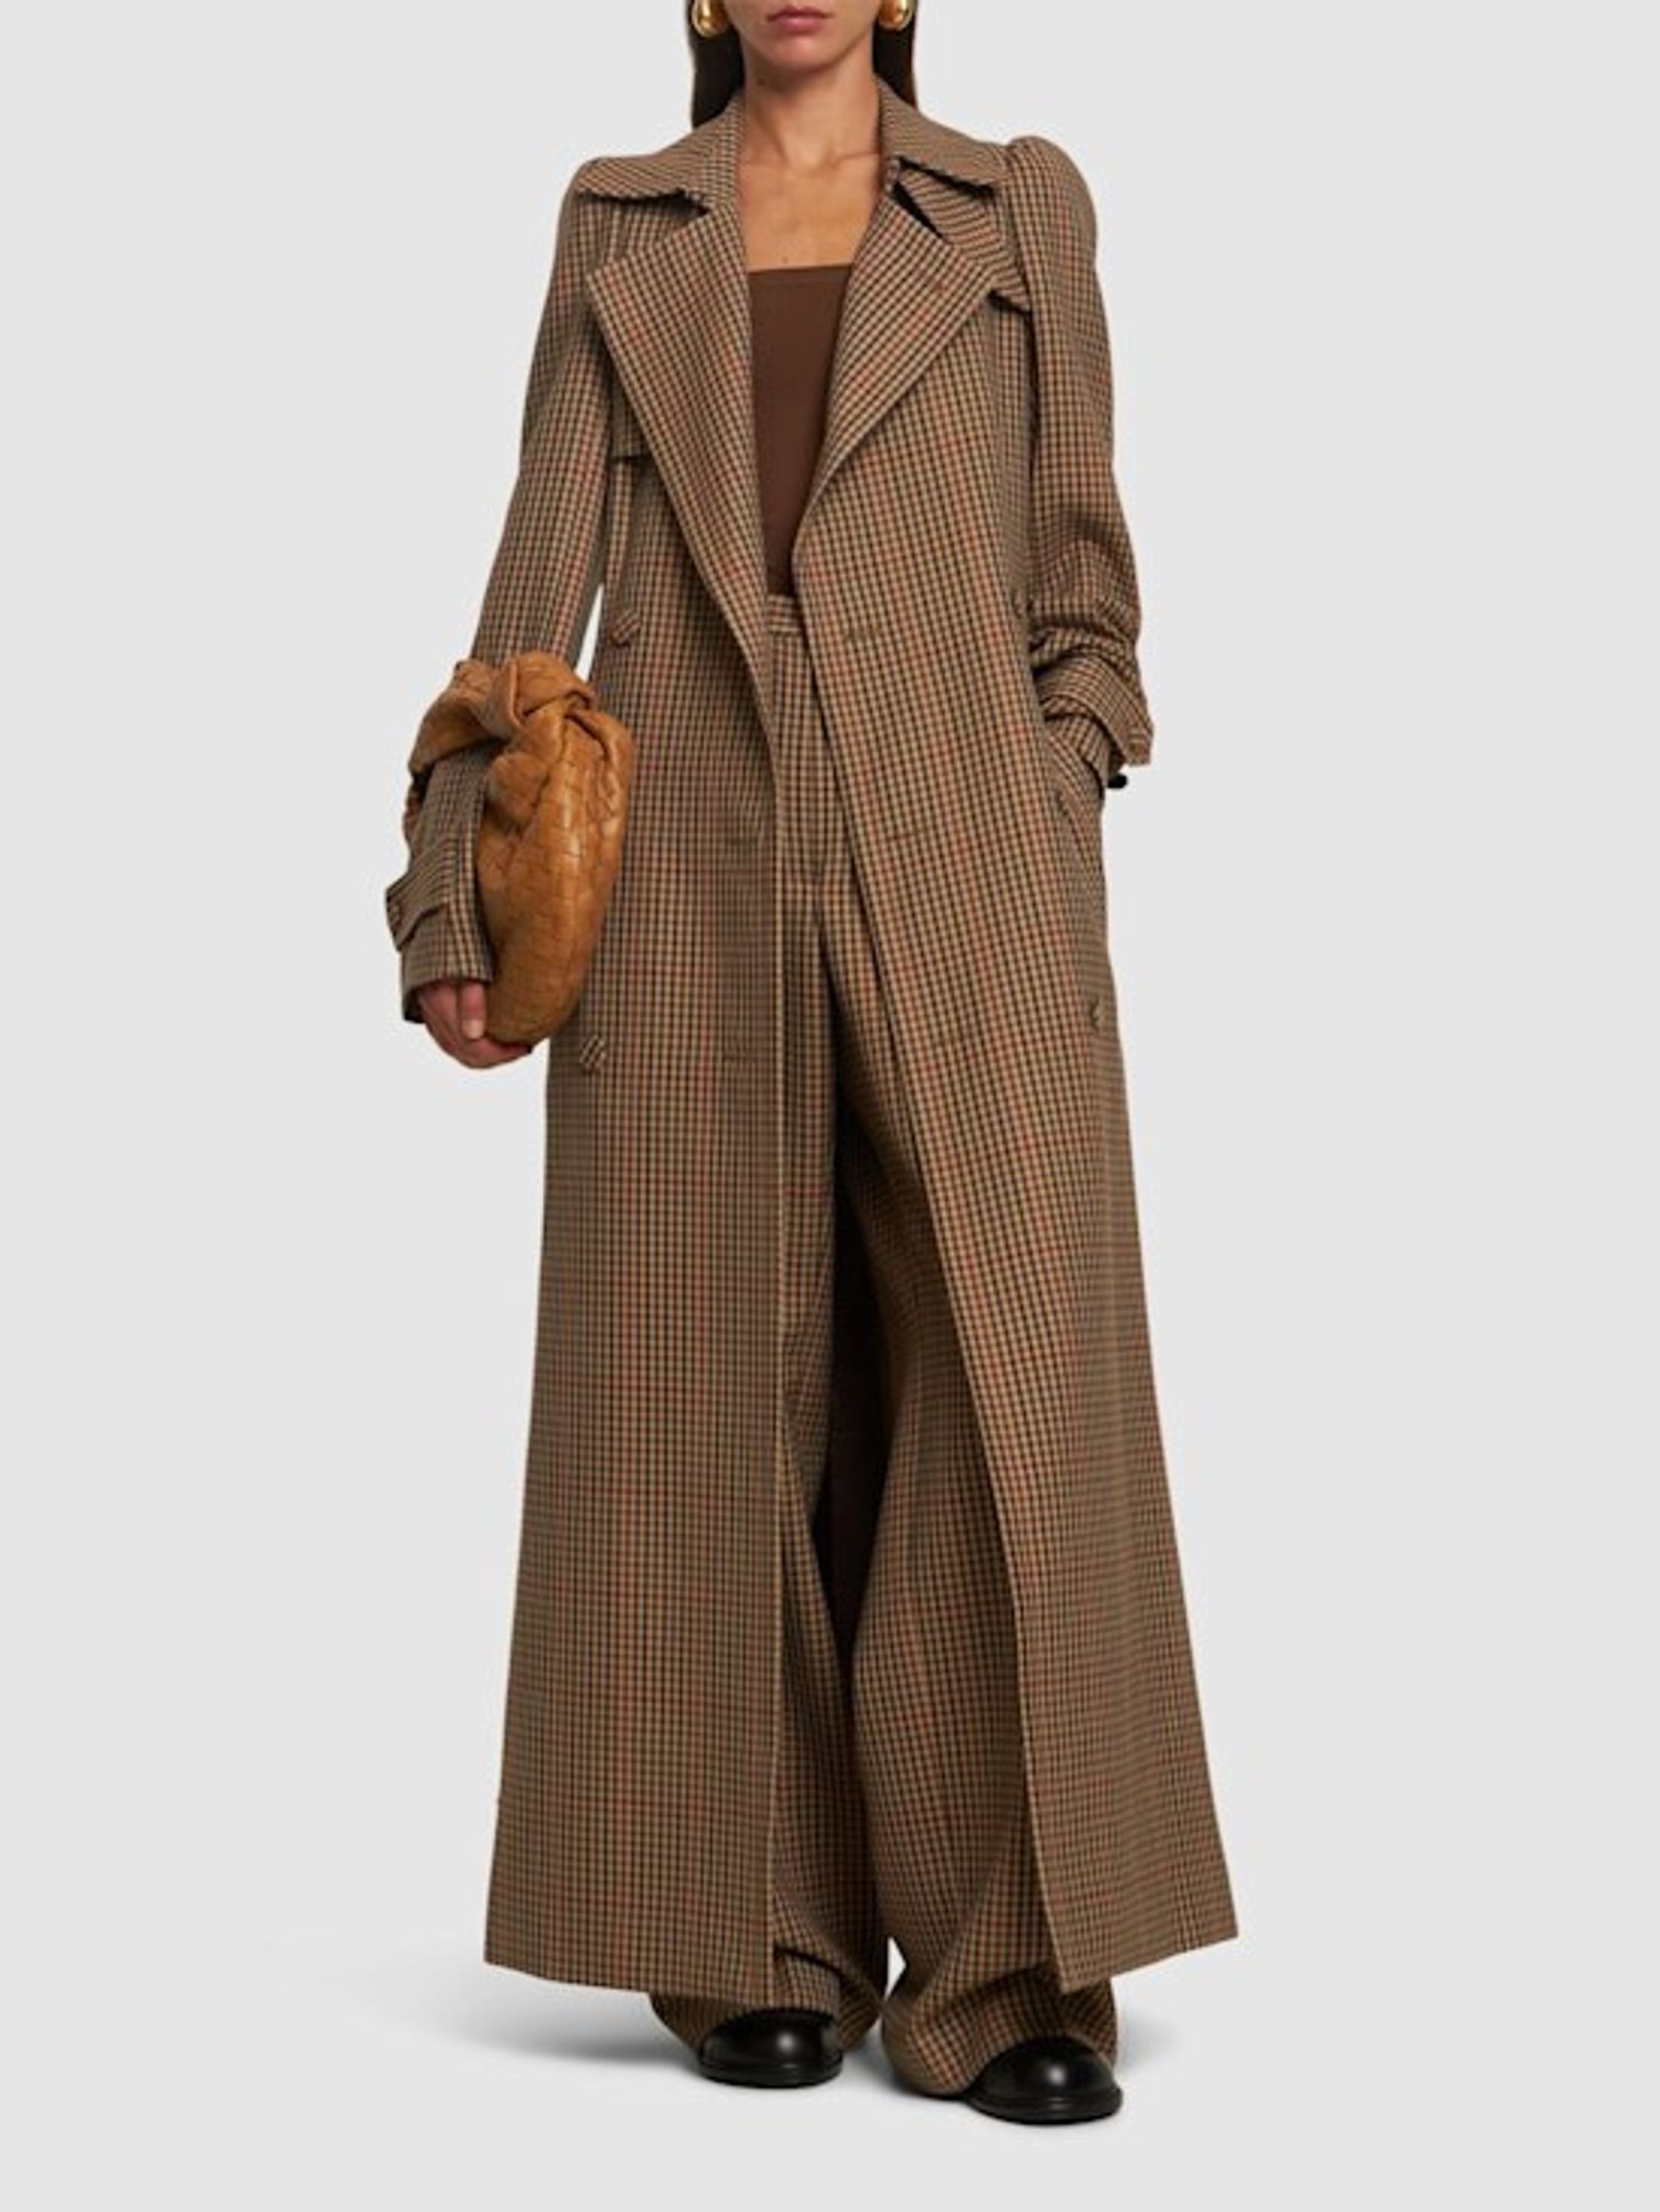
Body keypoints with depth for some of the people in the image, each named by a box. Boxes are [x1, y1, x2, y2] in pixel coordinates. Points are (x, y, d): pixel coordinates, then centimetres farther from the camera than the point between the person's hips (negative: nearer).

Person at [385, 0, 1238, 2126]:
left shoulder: (1020, 208, 13)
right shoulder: (617, 224, 14)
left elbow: (1079, 573, 11)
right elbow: (543, 564, 8)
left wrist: (1061, 870, -1)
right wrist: (456, 892, 0)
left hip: (960, 865, 0)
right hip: (688, 874, 1)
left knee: (1010, 1383, -7)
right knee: (707, 1396, 1)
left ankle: (1007, 1969, 1)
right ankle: (763, 1949, 12)